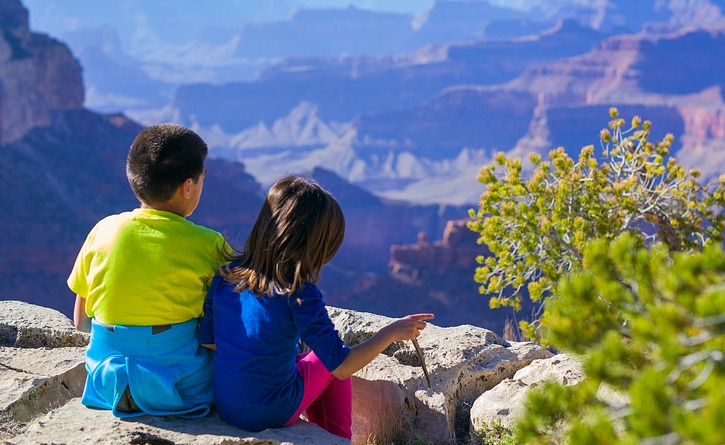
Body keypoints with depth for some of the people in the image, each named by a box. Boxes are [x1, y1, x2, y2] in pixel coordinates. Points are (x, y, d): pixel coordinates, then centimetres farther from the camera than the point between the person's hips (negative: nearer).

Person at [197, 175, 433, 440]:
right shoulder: (299, 294, -21)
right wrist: (391, 332, -9)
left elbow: (206, 340, 5)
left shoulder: (226, 275, -6)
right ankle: (340, 436, 34)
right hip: (272, 414, -5)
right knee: (328, 363, 21)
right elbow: (342, 367, -19)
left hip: (224, 407, 5)